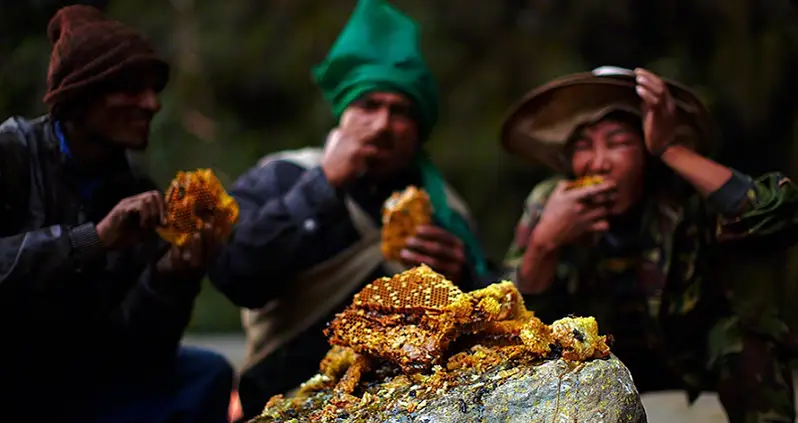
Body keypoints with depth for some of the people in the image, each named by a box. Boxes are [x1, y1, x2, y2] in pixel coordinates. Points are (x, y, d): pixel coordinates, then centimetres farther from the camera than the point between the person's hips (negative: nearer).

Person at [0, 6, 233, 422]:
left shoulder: (139, 196, 2)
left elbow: (132, 345, -7)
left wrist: (172, 274, -23)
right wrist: (94, 238, -32)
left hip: (72, 388, 5)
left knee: (206, 374, -10)